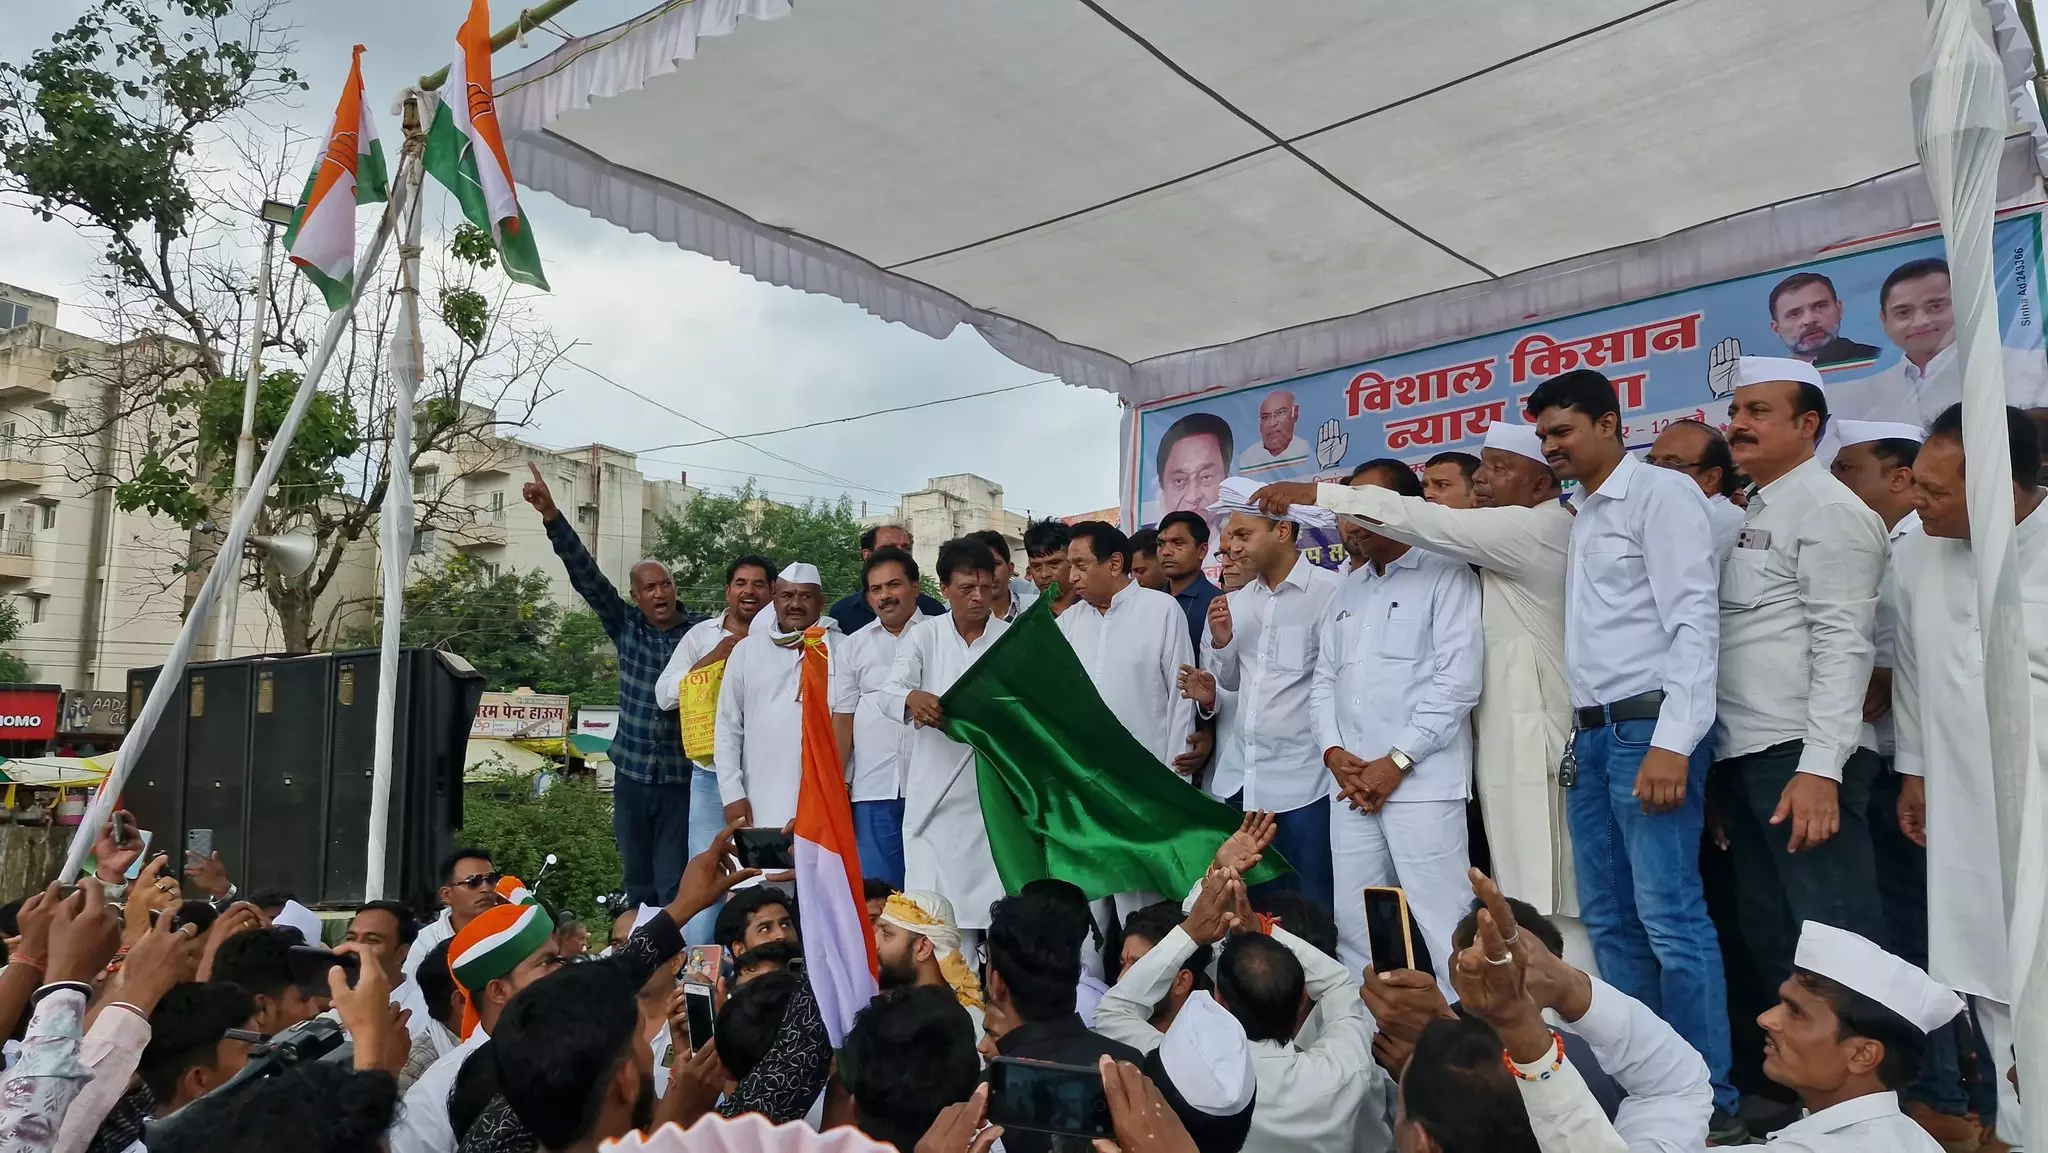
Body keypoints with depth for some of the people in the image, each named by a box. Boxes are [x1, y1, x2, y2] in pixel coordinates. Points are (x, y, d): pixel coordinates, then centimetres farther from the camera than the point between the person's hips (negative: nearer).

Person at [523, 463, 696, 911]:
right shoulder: (625, 626, 5)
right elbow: (585, 574, -2)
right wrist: (551, 515, -9)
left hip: (681, 777, -3)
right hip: (631, 774, 3)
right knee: (638, 887, 11)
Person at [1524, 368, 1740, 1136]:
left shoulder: (1661, 493, -4)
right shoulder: (1578, 518, 19)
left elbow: (1694, 619, -12)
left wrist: (1672, 741, -19)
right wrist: (1582, 733, 10)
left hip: (1648, 728, -8)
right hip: (1591, 735, 8)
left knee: (1669, 918, -7)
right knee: (1609, 920, 9)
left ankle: (1711, 1101, 4)